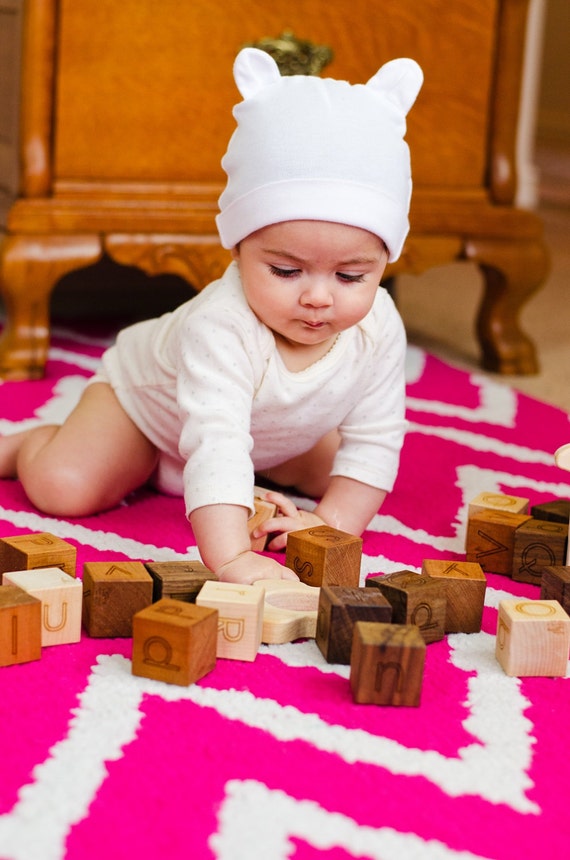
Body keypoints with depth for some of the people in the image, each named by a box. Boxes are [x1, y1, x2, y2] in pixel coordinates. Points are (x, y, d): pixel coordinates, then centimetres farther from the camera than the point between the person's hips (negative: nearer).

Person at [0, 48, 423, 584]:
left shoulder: (378, 329, -30)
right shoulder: (222, 326, -47)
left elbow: (374, 442, -20)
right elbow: (215, 445, -56)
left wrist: (333, 521, -30)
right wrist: (230, 558, -66)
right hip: (149, 394, -5)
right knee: (63, 489, -20)